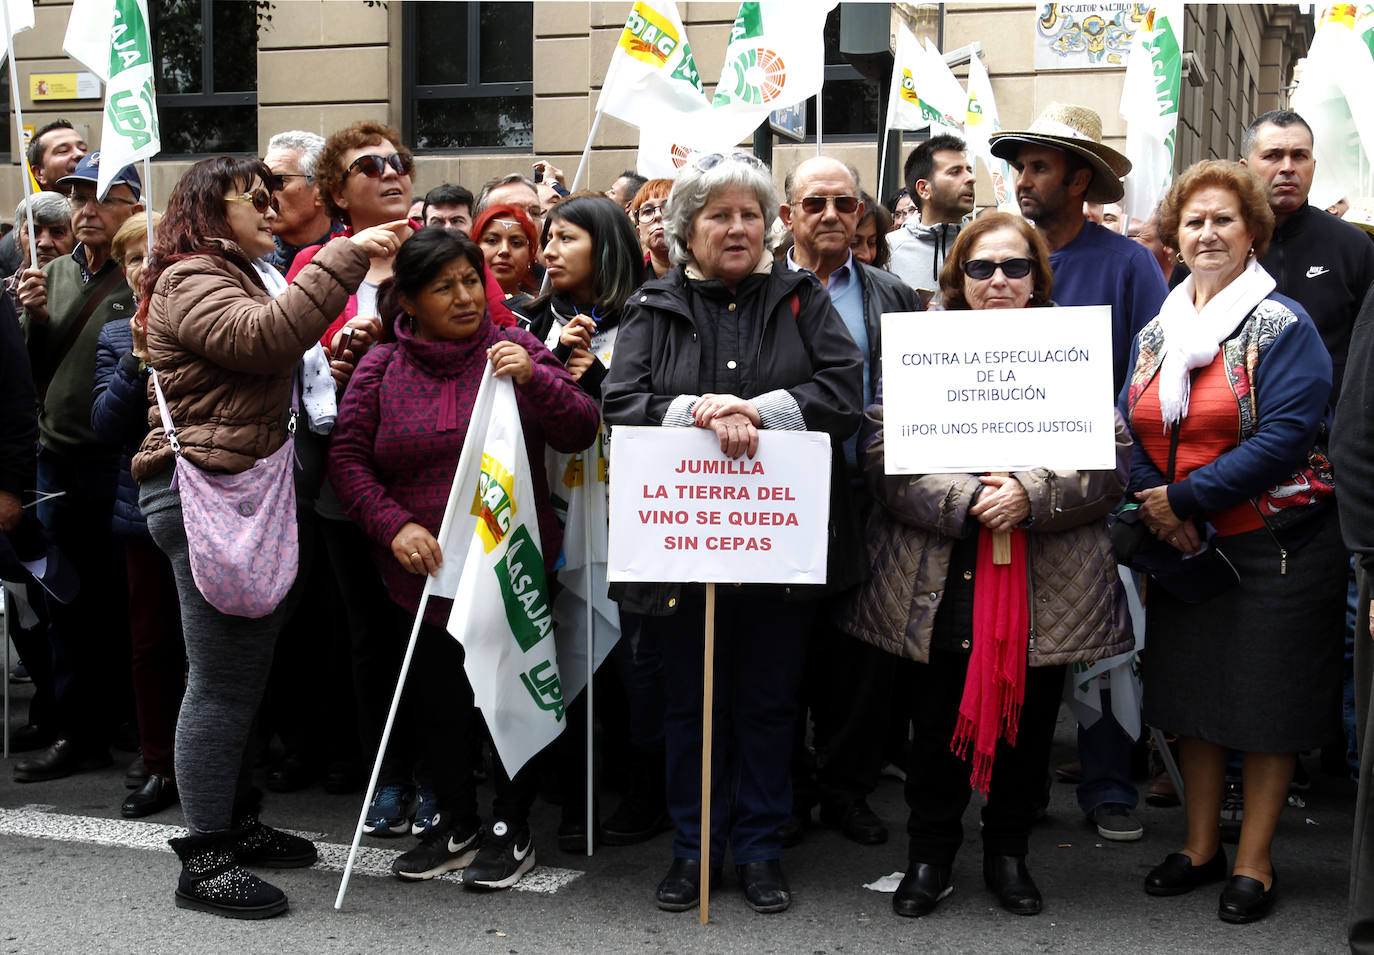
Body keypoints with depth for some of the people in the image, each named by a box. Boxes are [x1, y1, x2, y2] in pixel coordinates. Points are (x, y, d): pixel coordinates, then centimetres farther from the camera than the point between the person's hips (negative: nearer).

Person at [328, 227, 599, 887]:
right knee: (439, 701, 14)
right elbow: (347, 460, -2)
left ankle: (512, 830, 23)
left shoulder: (516, 351, -2)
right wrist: (394, 525, -16)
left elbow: (581, 433, -7)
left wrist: (535, 379, -24)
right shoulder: (380, 369, 1)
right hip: (422, 573, 2)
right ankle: (456, 826, 32)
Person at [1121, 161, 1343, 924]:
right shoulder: (1158, 331, 8)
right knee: (1193, 691, 13)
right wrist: (1157, 508, -12)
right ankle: (1201, 846, 27)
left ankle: (1255, 861, 16)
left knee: (1268, 699, 4)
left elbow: (1286, 435, -20)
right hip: (1183, 547, 6)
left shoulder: (1284, 325, -10)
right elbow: (1133, 431, 6)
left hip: (1277, 545, -6)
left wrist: (1185, 498, -20)